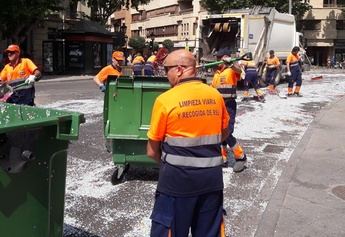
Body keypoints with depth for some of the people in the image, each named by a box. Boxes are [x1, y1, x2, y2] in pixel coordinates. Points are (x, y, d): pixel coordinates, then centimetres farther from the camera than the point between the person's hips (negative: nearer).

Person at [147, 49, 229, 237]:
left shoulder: (165, 100, -13)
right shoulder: (216, 96, 0)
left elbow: (152, 152, -7)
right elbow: (224, 134, 17)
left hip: (177, 178, -4)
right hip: (212, 176, 5)